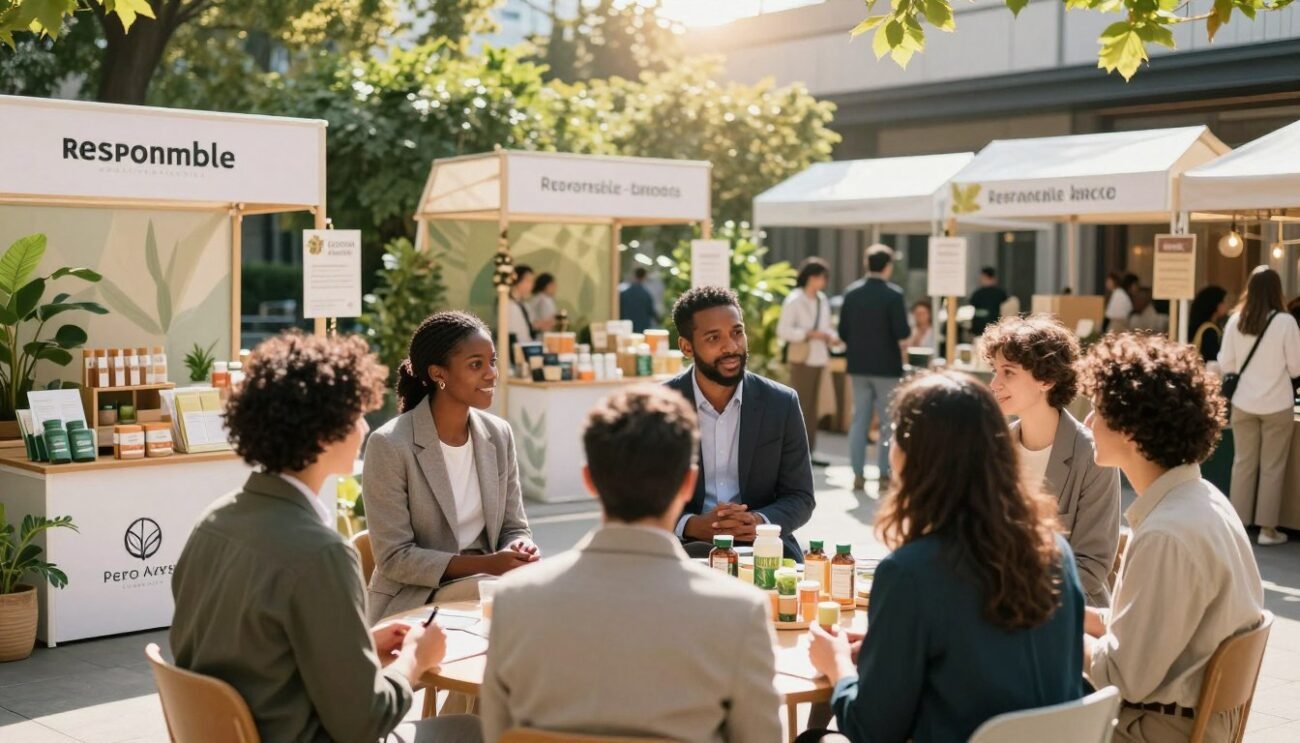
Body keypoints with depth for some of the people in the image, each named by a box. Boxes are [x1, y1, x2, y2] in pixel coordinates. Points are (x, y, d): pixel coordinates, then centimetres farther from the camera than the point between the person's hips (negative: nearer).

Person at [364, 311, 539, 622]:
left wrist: (520, 550, -16)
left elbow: (514, 527, 9)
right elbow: (394, 558, -16)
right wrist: (486, 565, -24)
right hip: (413, 604, -6)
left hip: (484, 587, 6)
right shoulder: (390, 445, -15)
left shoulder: (499, 434, 3)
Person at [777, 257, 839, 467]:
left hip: (819, 358, 7)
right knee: (799, 405, -6)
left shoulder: (823, 300, 10)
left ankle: (809, 451, 14)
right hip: (801, 359, -7)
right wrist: (809, 334, -20)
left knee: (813, 405, 9)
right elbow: (782, 330, -13)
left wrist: (831, 337, -4)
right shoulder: (794, 300, -9)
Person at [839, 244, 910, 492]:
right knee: (888, 422, 4)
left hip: (858, 365, 4)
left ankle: (858, 474, 10)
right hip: (886, 366, -4)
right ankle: (884, 476, 3)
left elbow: (843, 331, 3)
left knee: (859, 419, 10)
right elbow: (902, 332, -18)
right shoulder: (893, 294, -14)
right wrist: (908, 330, 4)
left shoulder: (851, 292, 1)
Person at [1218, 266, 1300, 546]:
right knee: (1272, 467, 7)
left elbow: (1226, 365, 0)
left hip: (1243, 403, 3)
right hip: (1276, 404, -3)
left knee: (1243, 463, 13)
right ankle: (1267, 528, 11)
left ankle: (1238, 522, 18)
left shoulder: (1235, 321, -6)